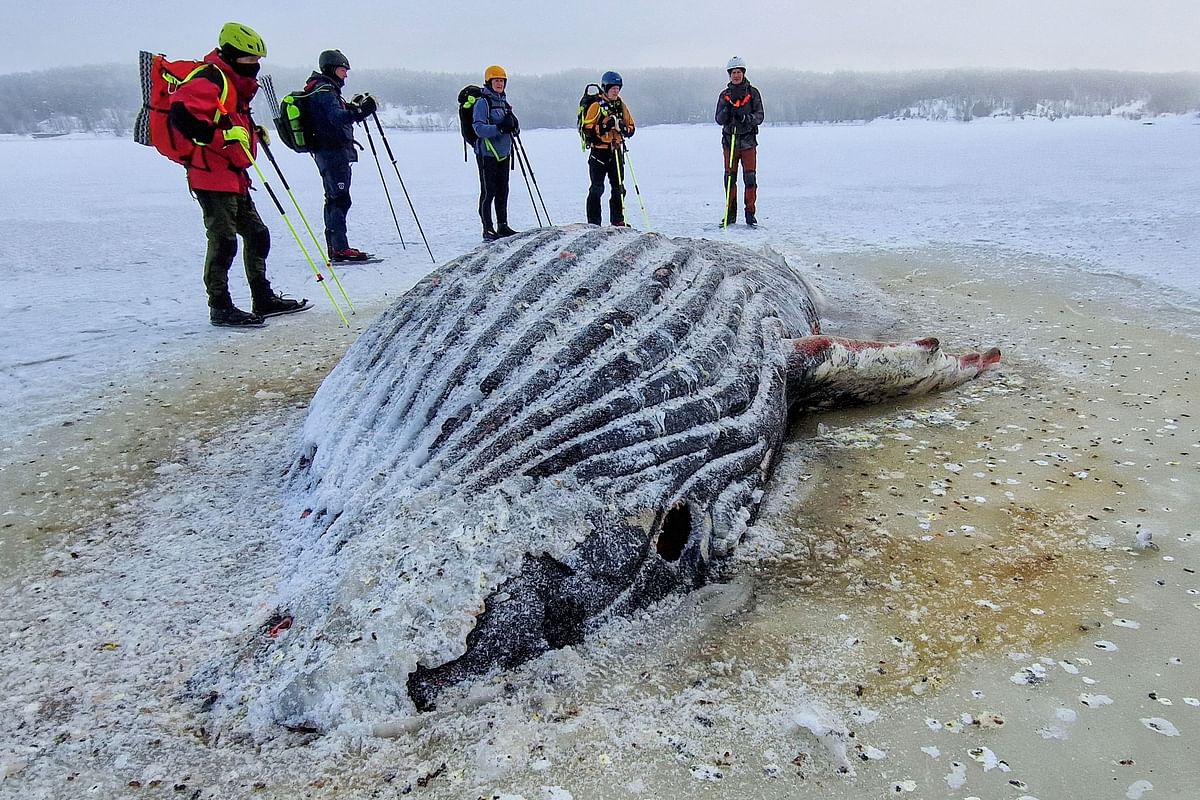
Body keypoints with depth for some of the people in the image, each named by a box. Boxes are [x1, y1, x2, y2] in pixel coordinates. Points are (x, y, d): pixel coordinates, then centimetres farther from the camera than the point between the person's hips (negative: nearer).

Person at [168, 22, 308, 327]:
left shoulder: (235, 84, 21)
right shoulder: (210, 79, -11)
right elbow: (180, 113, -24)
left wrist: (253, 132, 18)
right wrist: (221, 137, -29)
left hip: (233, 176, 10)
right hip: (211, 176, -10)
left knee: (257, 234, 13)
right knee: (223, 241, -9)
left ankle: (264, 298, 22)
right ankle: (220, 308, 0)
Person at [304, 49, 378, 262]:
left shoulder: (327, 89, 20)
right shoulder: (324, 90, -11)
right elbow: (337, 117, -26)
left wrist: (354, 106, 13)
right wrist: (359, 111, -36)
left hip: (329, 151, 11)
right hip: (333, 151, -11)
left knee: (334, 198, 13)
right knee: (340, 198, -13)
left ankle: (334, 247, 18)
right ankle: (340, 248, -15)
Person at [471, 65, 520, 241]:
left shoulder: (504, 102, 16)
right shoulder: (482, 102, -7)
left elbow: (514, 131, 19)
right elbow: (479, 129, -18)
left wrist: (513, 125, -4)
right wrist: (499, 128, -29)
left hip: (504, 154, 7)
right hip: (487, 154, -7)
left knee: (503, 191, 11)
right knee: (488, 192, -4)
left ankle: (503, 226, 19)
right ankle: (488, 230, -1)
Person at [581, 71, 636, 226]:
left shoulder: (621, 105, 11)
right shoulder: (596, 105, -6)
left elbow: (631, 128, 11)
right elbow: (587, 129, -13)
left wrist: (622, 127, -10)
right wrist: (605, 126, -23)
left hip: (616, 151, 6)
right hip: (599, 152, -6)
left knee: (618, 188, 8)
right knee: (597, 189, -3)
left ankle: (618, 221, 16)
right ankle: (593, 223, 1)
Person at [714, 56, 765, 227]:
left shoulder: (752, 93, 6)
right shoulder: (725, 95, 10)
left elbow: (759, 116, -1)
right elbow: (719, 120, 4)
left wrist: (745, 118, -20)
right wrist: (727, 109, -16)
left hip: (748, 141, -1)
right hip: (729, 141, 2)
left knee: (750, 178, -6)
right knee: (730, 178, 1)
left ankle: (751, 213, 1)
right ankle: (730, 214, 9)